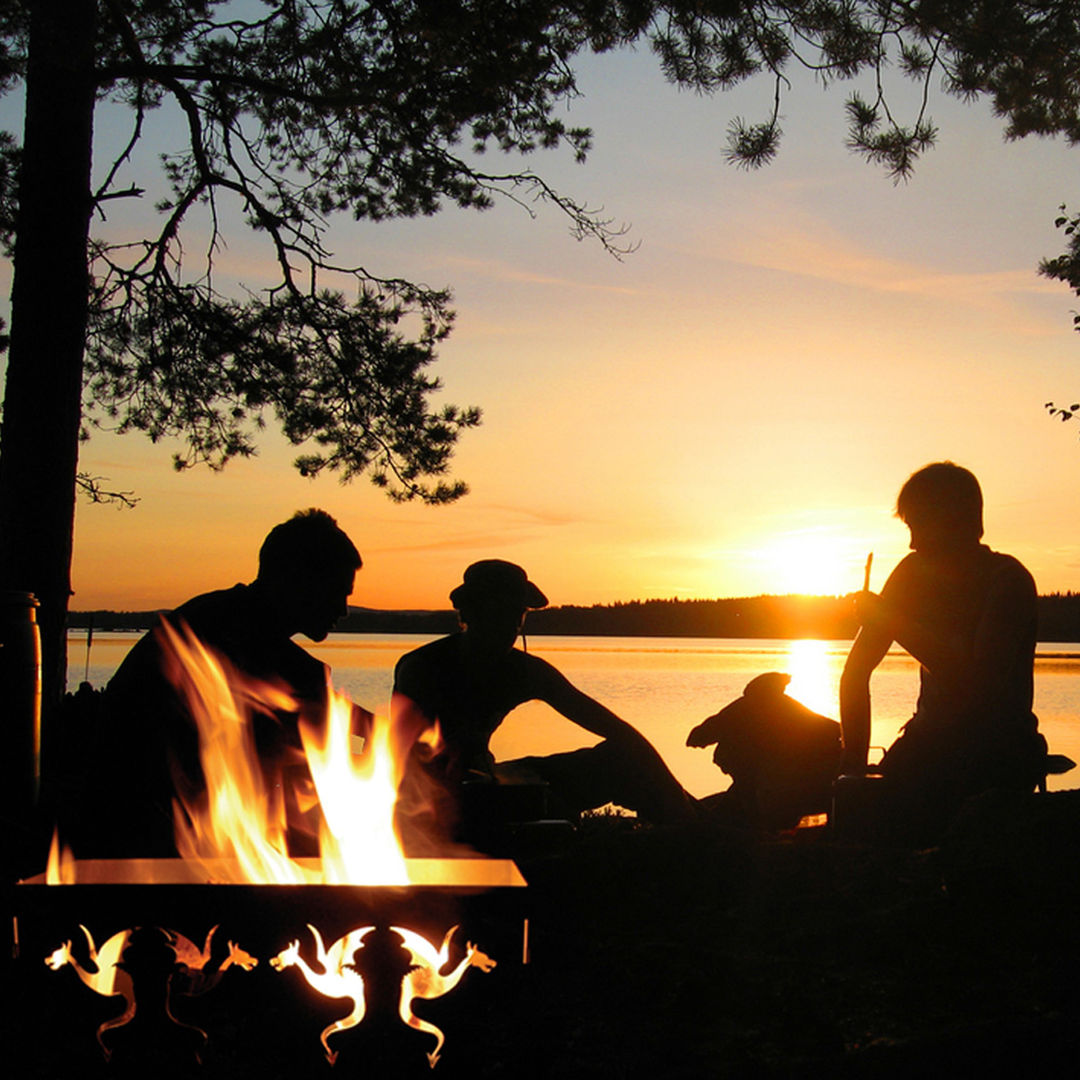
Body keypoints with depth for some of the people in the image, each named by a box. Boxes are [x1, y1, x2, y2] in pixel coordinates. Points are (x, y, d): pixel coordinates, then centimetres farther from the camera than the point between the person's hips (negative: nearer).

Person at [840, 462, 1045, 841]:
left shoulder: (1008, 581, -12)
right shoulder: (916, 573, 5)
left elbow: (979, 686, -24)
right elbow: (856, 672, 7)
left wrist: (897, 625, -22)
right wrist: (855, 764, -1)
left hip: (1001, 753, -5)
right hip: (932, 745, 5)